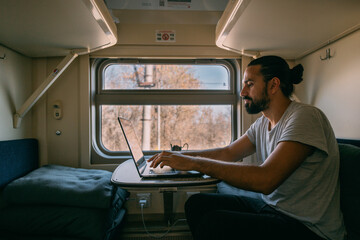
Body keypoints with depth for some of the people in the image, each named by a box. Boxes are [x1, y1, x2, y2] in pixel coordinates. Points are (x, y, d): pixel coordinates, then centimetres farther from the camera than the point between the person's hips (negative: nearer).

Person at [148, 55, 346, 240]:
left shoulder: (304, 117, -20)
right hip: (270, 205, 8)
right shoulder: (262, 123, 8)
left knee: (214, 224, -26)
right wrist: (180, 155, 1)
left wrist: (195, 163, -26)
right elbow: (228, 152, 12)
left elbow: (265, 179, -30)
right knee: (196, 204, -3)